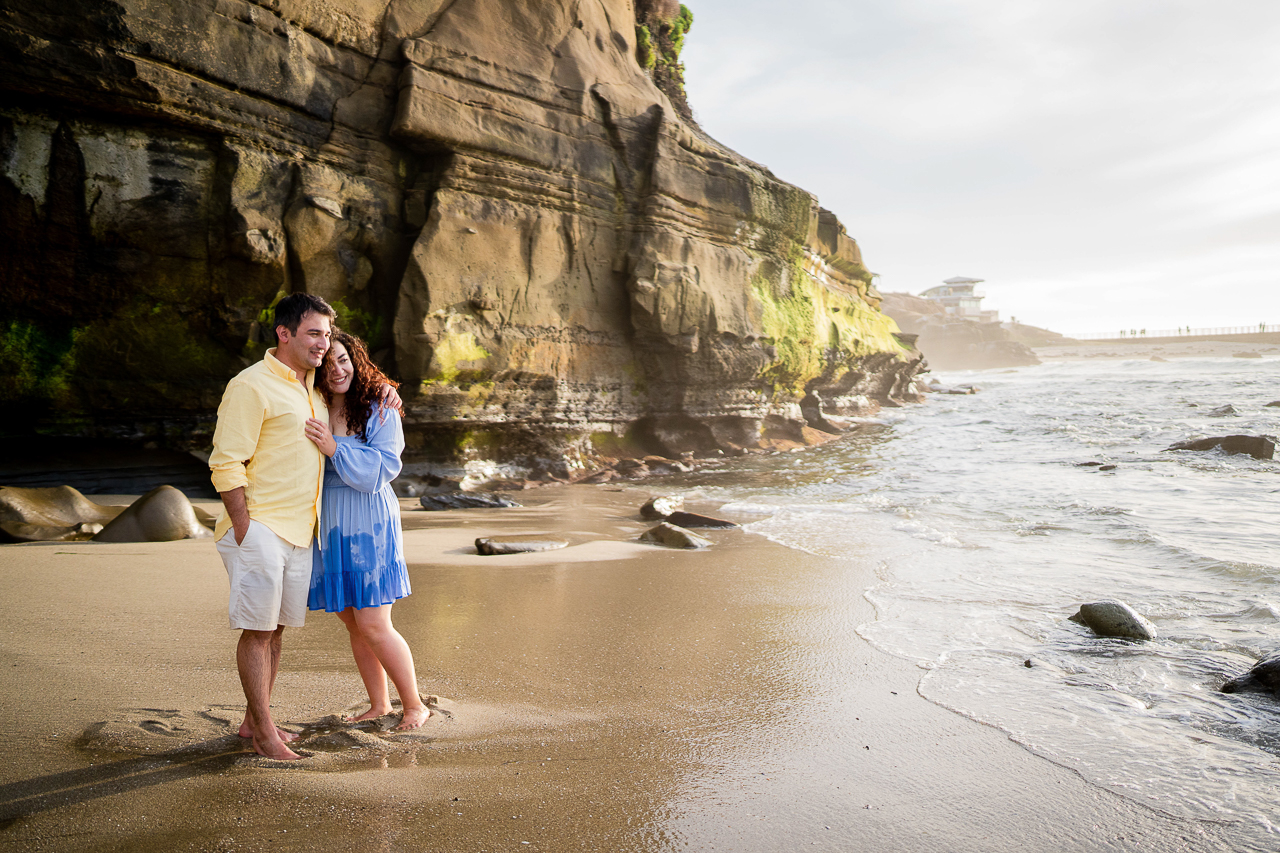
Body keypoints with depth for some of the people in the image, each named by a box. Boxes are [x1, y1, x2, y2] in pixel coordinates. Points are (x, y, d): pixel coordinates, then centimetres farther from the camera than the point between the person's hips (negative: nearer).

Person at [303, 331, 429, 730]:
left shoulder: (379, 411, -7)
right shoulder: (312, 413, 6)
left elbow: (381, 469, -15)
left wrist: (334, 448, -25)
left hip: (368, 525, -5)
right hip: (328, 528, 5)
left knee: (374, 626, -6)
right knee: (353, 624, 11)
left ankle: (414, 704, 11)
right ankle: (379, 704, 26)